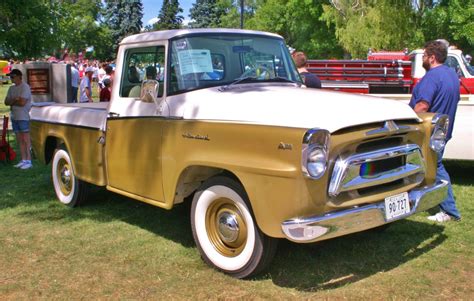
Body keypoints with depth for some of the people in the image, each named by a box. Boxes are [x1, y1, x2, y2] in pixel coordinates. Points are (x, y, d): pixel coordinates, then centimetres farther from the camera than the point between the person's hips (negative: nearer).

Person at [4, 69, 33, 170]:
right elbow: (6, 102, 9)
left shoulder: (25, 87, -9)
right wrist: (15, 100, -10)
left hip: (23, 117, -8)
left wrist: (12, 102, -2)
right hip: (14, 117, 8)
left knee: (26, 139, -6)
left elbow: (22, 102, -18)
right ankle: (23, 160, 14)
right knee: (20, 140, 9)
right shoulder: (11, 88, 16)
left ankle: (28, 161, -4)